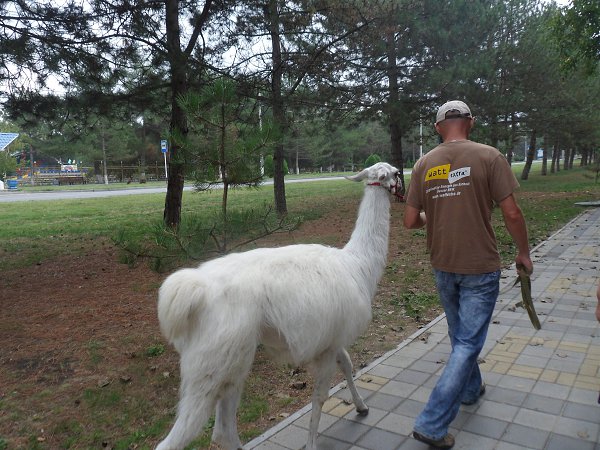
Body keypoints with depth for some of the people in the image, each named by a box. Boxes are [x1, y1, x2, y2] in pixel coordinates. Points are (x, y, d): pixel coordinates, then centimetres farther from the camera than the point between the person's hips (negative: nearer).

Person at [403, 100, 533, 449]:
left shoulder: (423, 164, -1)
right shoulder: (489, 156, -11)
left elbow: (410, 221, -1)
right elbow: (512, 213, -12)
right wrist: (524, 252, 4)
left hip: (443, 267, 4)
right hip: (480, 267, -4)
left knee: (460, 335, 24)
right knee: (468, 342, 3)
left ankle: (471, 389, 45)